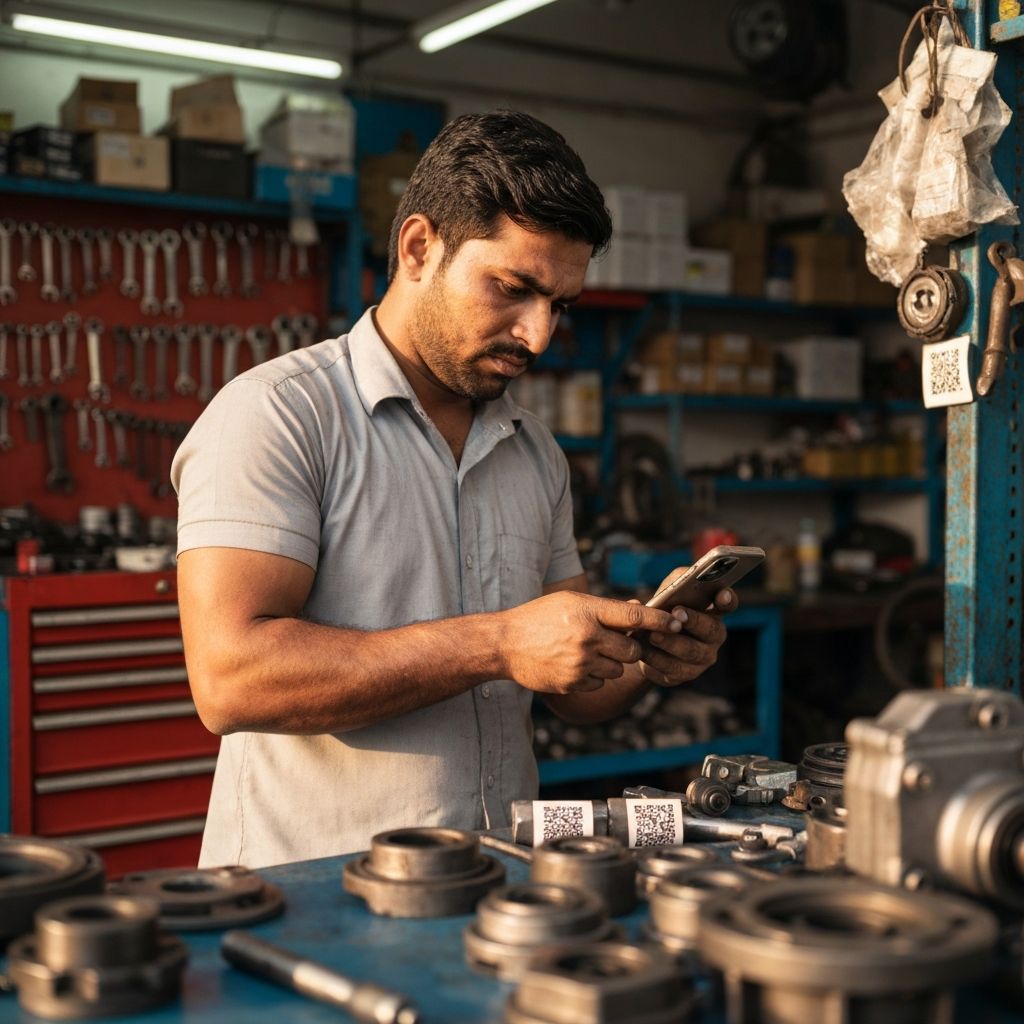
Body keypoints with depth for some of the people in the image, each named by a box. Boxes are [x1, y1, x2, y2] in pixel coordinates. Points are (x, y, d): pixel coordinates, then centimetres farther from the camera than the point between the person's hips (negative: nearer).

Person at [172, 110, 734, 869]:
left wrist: (649, 661, -4)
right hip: (313, 890, -6)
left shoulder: (537, 455, 14)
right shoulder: (278, 414, -7)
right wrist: (497, 645, -20)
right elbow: (230, 677, -19)